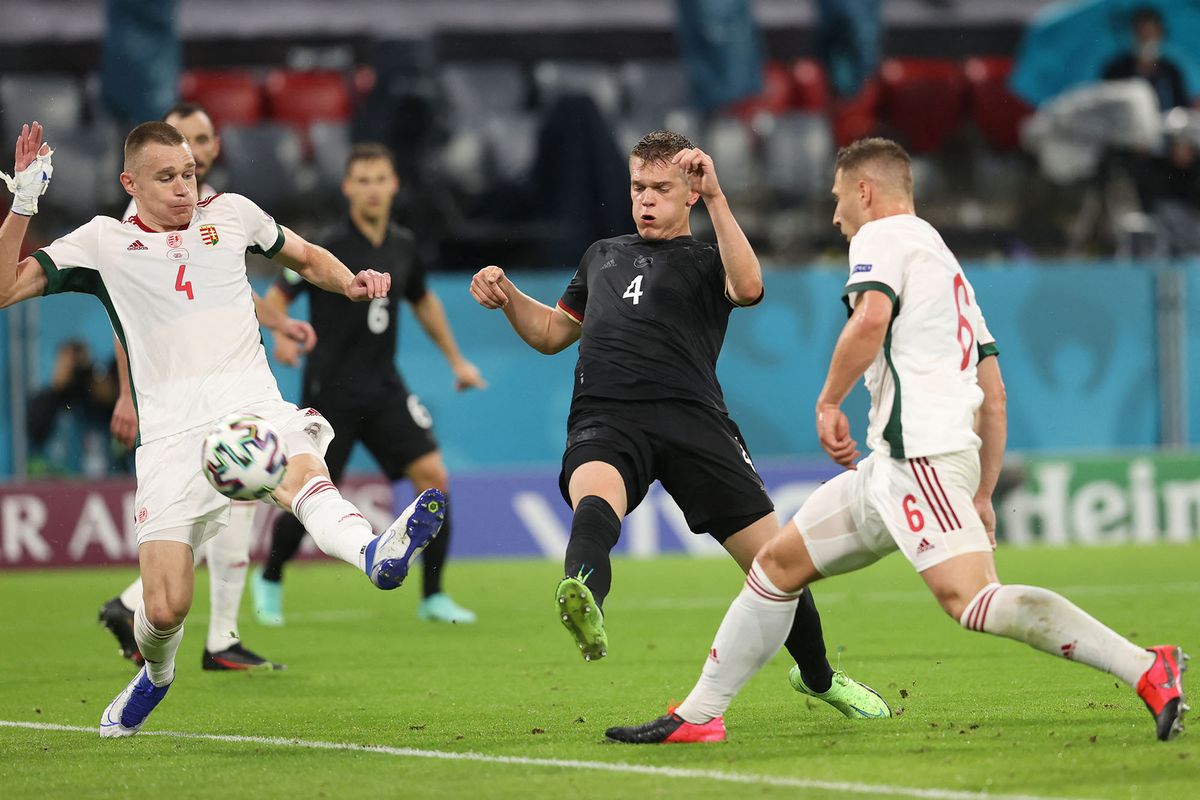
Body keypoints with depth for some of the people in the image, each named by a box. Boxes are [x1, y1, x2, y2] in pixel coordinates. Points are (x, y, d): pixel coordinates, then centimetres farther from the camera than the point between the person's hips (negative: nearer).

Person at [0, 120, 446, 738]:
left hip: (252, 405, 0)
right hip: (171, 431, 0)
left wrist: (350, 282, 12)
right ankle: (155, 677, 27)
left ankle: (376, 555, -68)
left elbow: (307, 258, 34)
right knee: (165, 609, -8)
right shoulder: (103, 242, 12)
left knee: (303, 472, -37)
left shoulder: (231, 214, 18)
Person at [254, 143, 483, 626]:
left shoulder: (402, 246, 5)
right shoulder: (330, 247, -12)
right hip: (331, 391, -5)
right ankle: (270, 580, 28)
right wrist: (282, 336, -30)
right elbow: (276, 296, -10)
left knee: (433, 476, -10)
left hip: (384, 389, 5)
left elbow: (422, 300, 23)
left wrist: (455, 359, 24)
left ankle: (433, 597, -2)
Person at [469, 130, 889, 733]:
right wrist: (507, 297, 17)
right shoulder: (603, 256, 32)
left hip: (692, 420, -1)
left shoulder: (706, 260, 16)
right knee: (595, 494, -37)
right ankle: (583, 601, -69)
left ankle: (818, 677, 24)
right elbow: (552, 334, 36)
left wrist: (716, 199, -14)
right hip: (605, 422, 1)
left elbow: (748, 288, -8)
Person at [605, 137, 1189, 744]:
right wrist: (982, 497, 25)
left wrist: (829, 402, -7)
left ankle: (1146, 669, -32)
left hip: (919, 450, -10)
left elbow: (871, 318, -20)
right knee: (777, 563, 15)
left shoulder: (883, 235, 2)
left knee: (971, 600, -25)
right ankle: (698, 714, 20)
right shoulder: (948, 265, 29)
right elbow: (994, 397, 26)